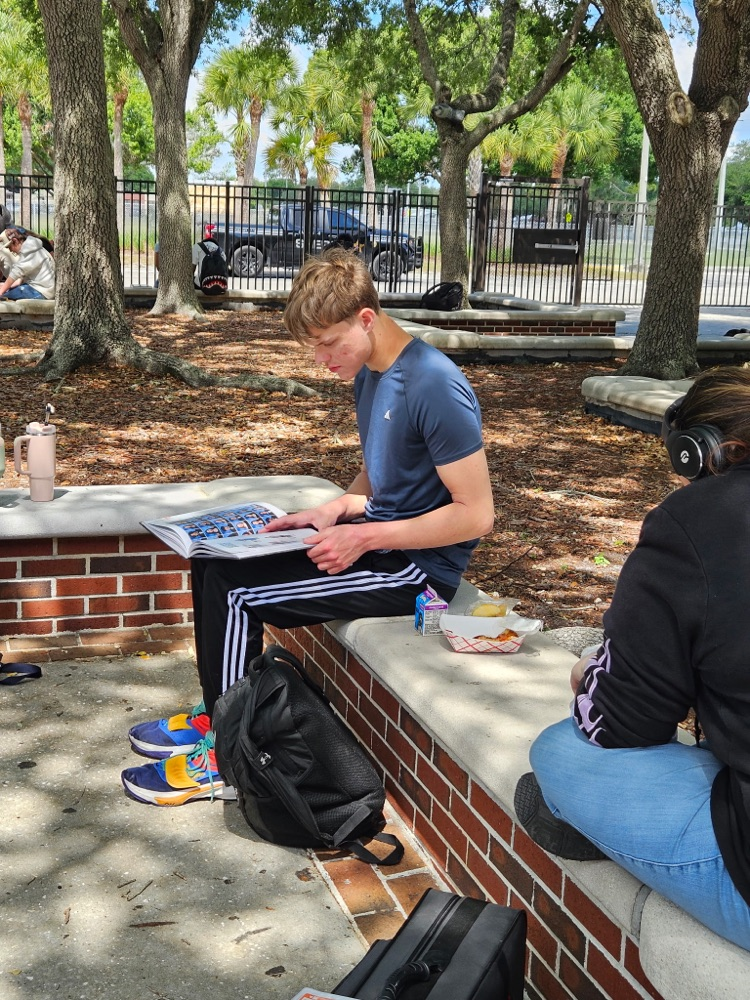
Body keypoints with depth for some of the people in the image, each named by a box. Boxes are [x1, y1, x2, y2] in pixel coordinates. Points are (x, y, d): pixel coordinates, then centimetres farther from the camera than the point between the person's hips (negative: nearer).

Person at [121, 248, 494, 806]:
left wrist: (363, 536, -23)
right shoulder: (368, 374, 6)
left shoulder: (435, 387, -23)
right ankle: (216, 716, 17)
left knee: (236, 591, -17)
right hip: (378, 542, 10)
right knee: (214, 563, 6)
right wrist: (335, 511, -1)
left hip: (418, 568, -10)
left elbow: (477, 513, -23)